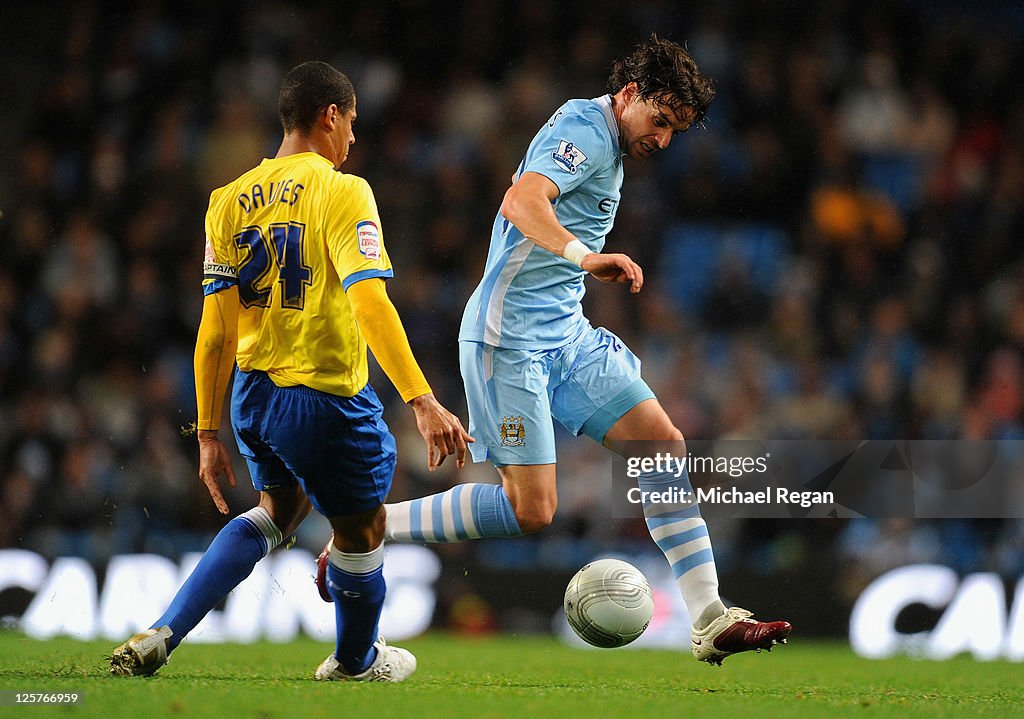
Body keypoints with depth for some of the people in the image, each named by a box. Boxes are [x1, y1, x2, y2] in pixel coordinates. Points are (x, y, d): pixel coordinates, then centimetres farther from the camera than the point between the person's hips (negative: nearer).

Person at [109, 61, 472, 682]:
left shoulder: (230, 201, 5)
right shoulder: (341, 192, -12)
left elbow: (215, 332, 4)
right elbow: (370, 304, -24)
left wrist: (210, 433, 9)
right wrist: (423, 402, -27)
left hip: (253, 392, 7)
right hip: (328, 397, -7)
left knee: (280, 510, 27)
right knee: (362, 530, 17)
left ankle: (161, 637, 11)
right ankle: (357, 662, 40)